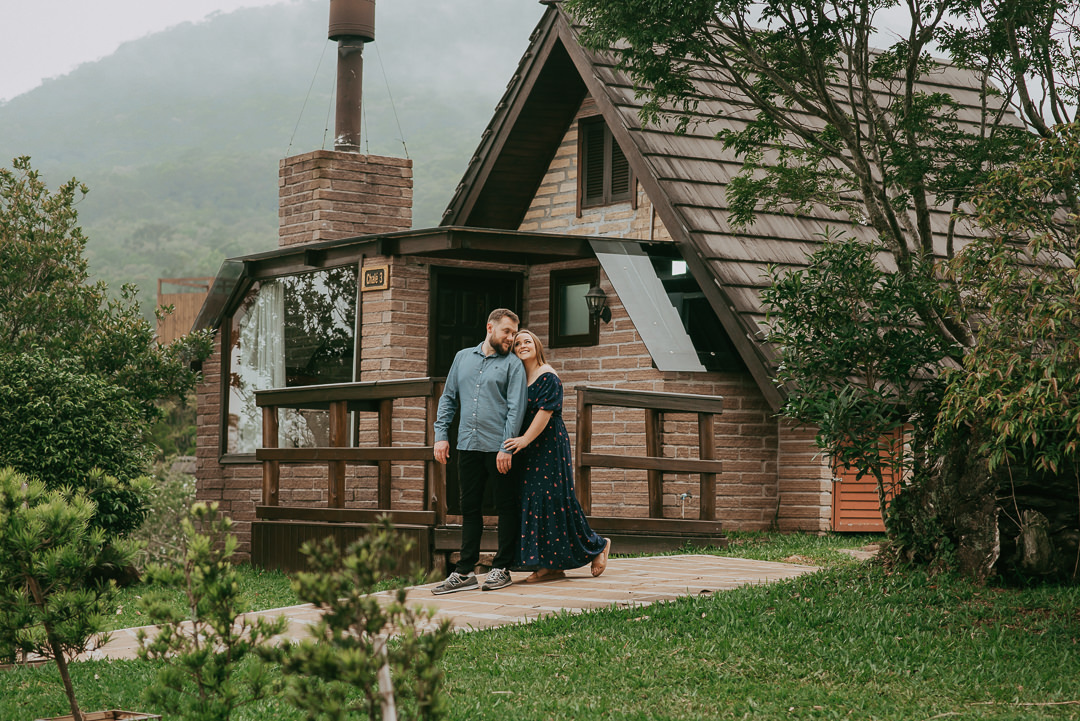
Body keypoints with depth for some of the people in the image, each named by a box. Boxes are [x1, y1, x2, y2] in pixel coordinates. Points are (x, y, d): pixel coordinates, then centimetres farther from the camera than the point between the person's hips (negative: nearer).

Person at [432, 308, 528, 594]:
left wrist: (507, 447, -16)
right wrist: (441, 434, 6)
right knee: (469, 508, 6)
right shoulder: (463, 358, 15)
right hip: (468, 446, 4)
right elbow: (448, 398, 17)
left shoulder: (513, 364, 1)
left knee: (506, 507, 2)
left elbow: (516, 408, -7)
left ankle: (501, 568, 10)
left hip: (499, 449, -4)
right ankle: (465, 572, 8)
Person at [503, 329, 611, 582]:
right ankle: (549, 566, 4)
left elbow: (545, 411, -17)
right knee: (532, 502, 3)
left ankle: (597, 545, 10)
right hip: (527, 451, 8)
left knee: (553, 501, -8)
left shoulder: (548, 377, -9)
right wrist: (516, 442, 6)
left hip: (549, 446, -8)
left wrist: (525, 440, -23)